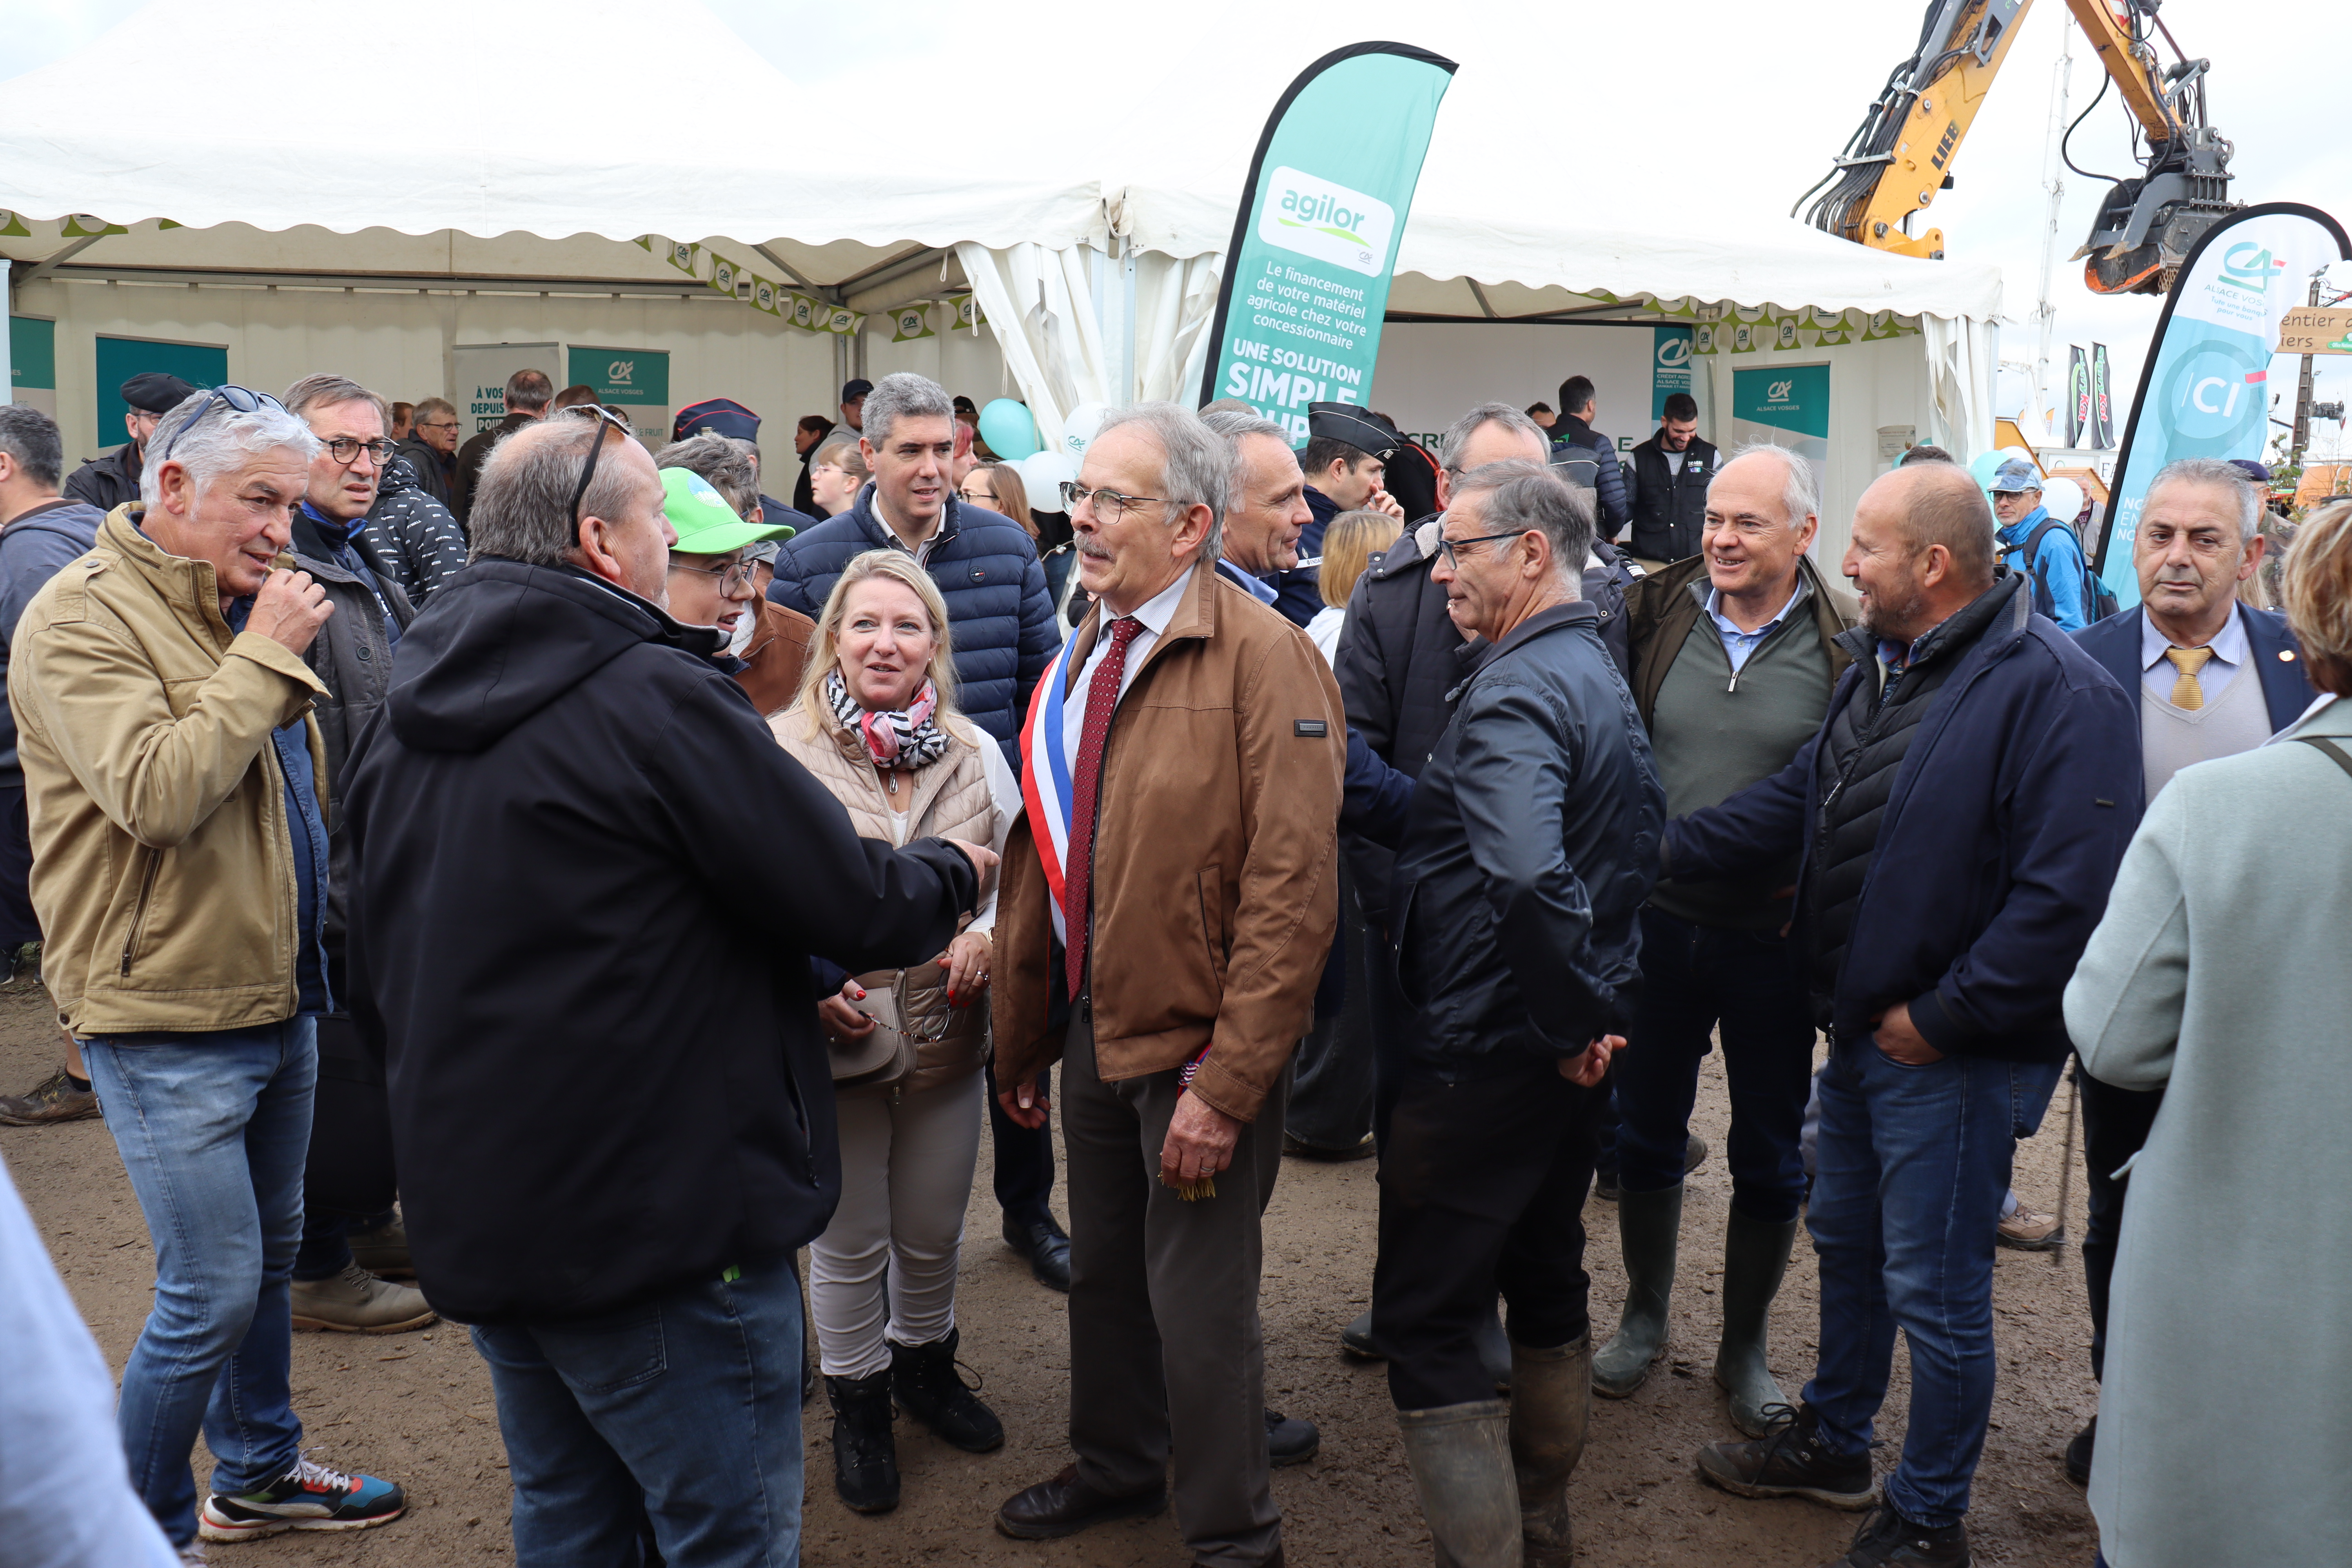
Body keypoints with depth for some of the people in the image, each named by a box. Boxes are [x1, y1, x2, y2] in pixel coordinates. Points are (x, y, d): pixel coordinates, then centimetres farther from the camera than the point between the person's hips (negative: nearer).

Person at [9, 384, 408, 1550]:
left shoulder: (242, 606, 12)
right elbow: (158, 793, -29)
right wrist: (266, 656, -23)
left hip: (278, 997, 9)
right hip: (168, 1018, -8)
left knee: (270, 1252, 19)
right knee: (212, 1292, -4)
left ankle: (257, 1473, 36)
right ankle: (146, 1528, 16)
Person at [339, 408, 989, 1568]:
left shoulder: (403, 717, 7)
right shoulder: (655, 697, -18)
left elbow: (377, 981, 16)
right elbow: (853, 901, -15)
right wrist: (952, 873, 6)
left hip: (473, 1216, 9)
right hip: (661, 1220, -8)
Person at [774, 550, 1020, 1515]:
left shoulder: (975, 754, 1)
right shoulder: (779, 753, -10)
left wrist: (985, 934, -12)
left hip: (947, 1038, 3)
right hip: (831, 1040, -3)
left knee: (934, 1232, 20)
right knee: (849, 1243, 14)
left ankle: (926, 1363, 47)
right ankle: (857, 1401, 37)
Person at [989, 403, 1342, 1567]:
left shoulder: (1262, 656, -17)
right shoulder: (1079, 660, 7)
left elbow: (1290, 893, -21)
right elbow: (1037, 859, 12)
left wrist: (1225, 1086, -23)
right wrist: (1019, 1040, 13)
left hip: (1201, 1040, -7)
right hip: (1093, 1026, 7)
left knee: (1198, 1306, 5)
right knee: (1103, 1272, 21)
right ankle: (1117, 1468, 45)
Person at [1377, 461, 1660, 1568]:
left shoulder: (1512, 693, -20)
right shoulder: (1599, 674, 12)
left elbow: (1528, 874, -37)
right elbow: (1642, 841, 21)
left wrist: (1570, 1019, -23)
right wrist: (1593, 1010, 14)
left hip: (1486, 1051, -10)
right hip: (1568, 1047, 11)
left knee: (1428, 1321, -1)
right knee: (1546, 1285, 22)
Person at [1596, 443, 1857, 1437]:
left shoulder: (1845, 645, -7)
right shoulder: (1656, 613, -2)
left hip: (1773, 936, -2)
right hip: (1658, 917, 2)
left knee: (1769, 1157, 12)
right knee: (1645, 1130, 15)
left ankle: (1744, 1345, 31)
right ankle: (1645, 1317, 36)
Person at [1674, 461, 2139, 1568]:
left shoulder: (2054, 689, -22)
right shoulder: (1881, 666, 8)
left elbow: (2068, 895, -27)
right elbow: (1796, 802, 14)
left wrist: (1939, 1017, -22)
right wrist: (1662, 849, 6)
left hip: (1954, 1054, -9)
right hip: (1859, 1028, 9)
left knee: (1934, 1290, 5)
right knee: (1847, 1244, 23)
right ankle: (1830, 1445, 43)